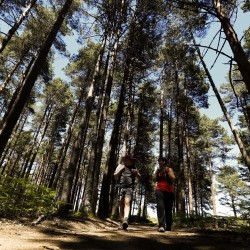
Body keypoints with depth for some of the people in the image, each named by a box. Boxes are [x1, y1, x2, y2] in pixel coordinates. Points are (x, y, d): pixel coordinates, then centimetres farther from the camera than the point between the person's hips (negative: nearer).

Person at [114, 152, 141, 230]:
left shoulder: (133, 167, 12)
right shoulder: (120, 166, 9)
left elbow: (139, 176, 18)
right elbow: (115, 176, 6)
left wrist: (136, 173, -3)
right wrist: (120, 170, -8)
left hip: (129, 188, 0)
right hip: (121, 187, 1)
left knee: (127, 203, -17)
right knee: (121, 205, 3)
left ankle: (126, 220, -27)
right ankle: (122, 222, 10)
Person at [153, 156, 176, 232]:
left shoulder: (169, 169, 10)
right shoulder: (158, 170, 19)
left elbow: (173, 179, -3)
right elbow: (154, 180, 10)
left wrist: (167, 172, -9)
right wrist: (157, 171, 2)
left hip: (169, 191, -1)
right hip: (159, 190, 1)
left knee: (168, 209, 3)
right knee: (160, 206, -18)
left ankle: (168, 226, 17)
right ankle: (161, 225, -25)